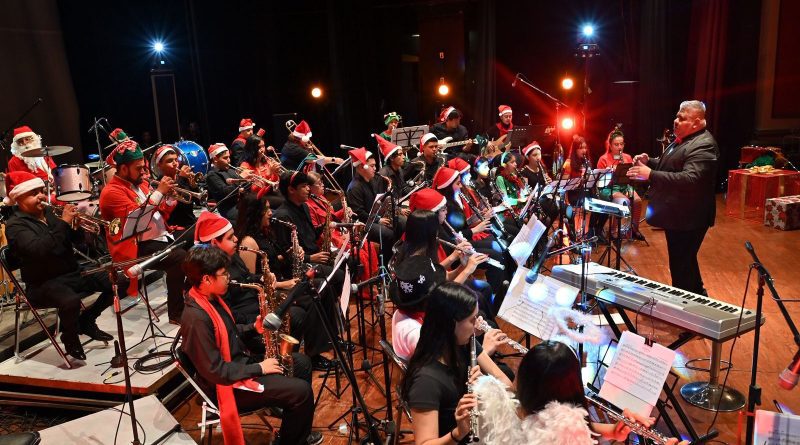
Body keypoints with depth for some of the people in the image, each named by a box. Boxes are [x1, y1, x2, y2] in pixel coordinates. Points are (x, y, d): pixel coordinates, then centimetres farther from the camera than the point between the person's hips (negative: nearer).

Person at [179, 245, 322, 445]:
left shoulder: (211, 297, 2)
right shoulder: (197, 317, -29)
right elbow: (215, 371, -28)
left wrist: (253, 327, 0)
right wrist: (259, 368, -19)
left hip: (242, 361, 10)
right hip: (229, 383, -10)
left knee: (302, 365, 13)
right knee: (301, 391, -16)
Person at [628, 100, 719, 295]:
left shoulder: (703, 145, -20)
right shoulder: (682, 140, 13)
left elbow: (690, 179, -32)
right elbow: (670, 167, 25)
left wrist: (650, 175, -36)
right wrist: (649, 161, 5)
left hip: (688, 218, -11)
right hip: (676, 215, 11)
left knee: (681, 267, -3)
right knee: (683, 263, 22)